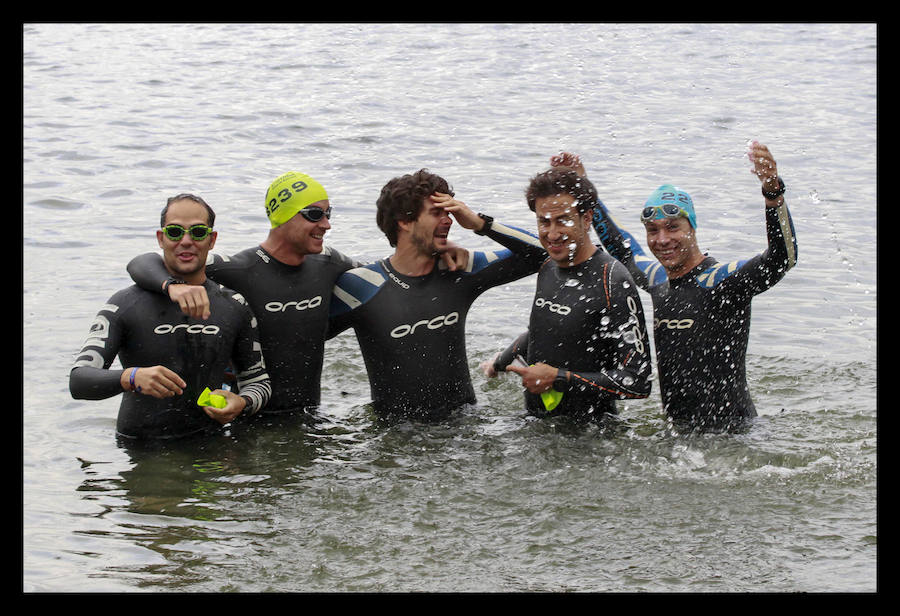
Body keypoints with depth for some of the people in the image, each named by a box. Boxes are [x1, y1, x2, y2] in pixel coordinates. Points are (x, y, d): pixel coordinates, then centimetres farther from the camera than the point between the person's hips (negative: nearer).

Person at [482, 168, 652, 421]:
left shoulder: (613, 282, -14)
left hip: (589, 429, -7)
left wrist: (559, 379, -16)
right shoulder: (548, 269, 11)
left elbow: (639, 382, -18)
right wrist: (500, 362, 46)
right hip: (535, 424, 7)